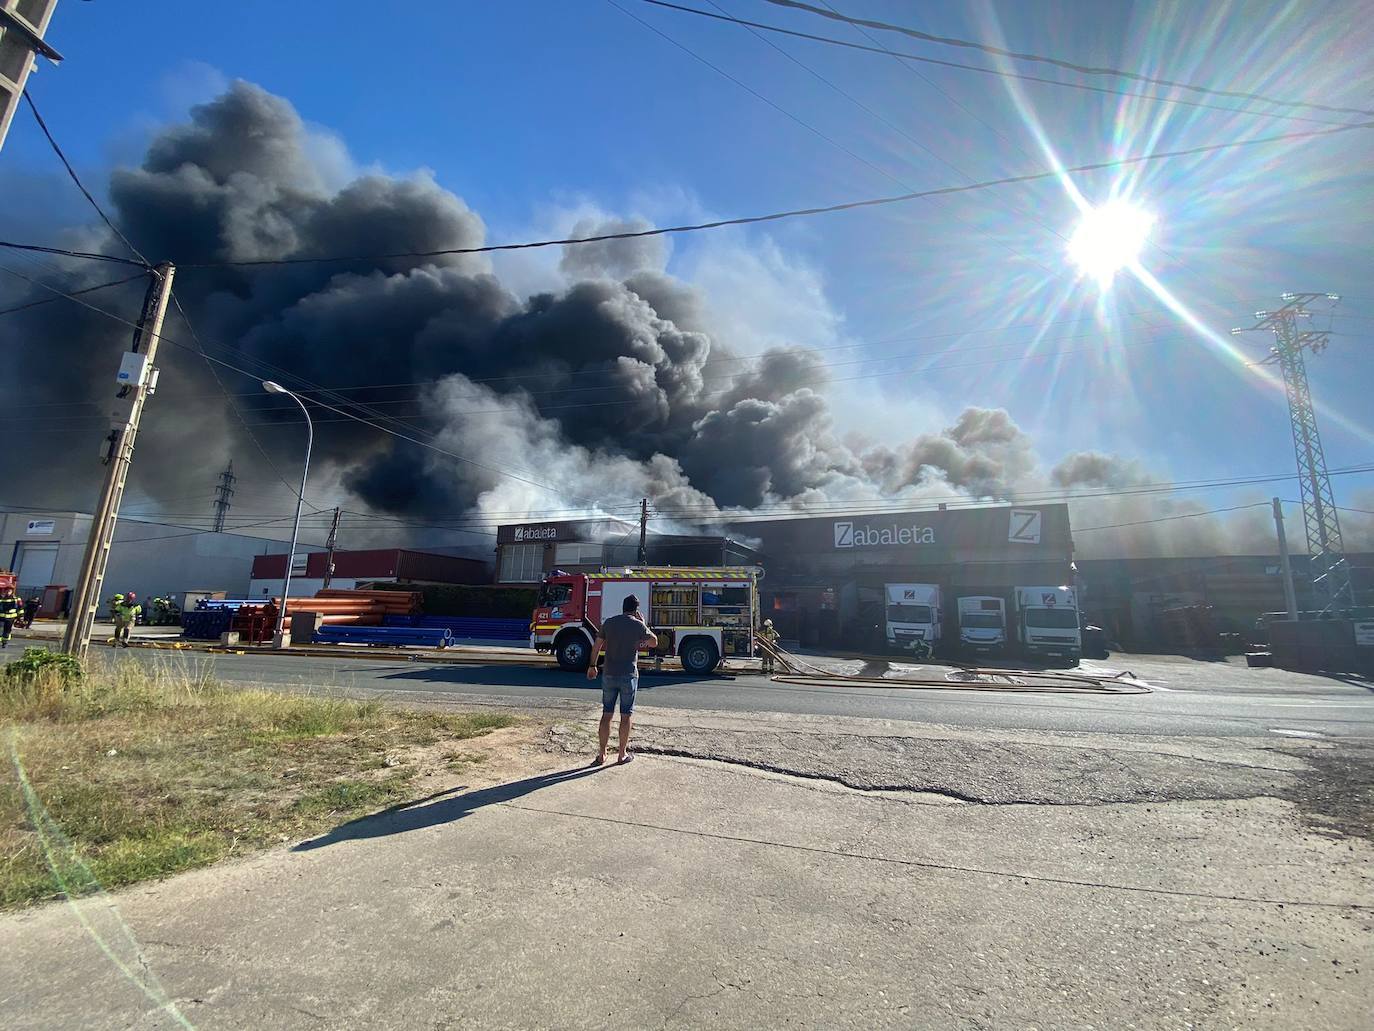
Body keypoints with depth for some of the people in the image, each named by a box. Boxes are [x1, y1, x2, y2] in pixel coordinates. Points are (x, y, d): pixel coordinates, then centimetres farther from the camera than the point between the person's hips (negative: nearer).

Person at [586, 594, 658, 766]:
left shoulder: (609, 622, 3)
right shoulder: (638, 625, -6)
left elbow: (596, 646, 6)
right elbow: (654, 642, 6)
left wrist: (592, 666, 17)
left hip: (609, 675, 3)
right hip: (629, 676, -3)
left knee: (606, 715, 9)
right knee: (625, 716, 8)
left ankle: (602, 754, 13)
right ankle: (622, 754, 16)